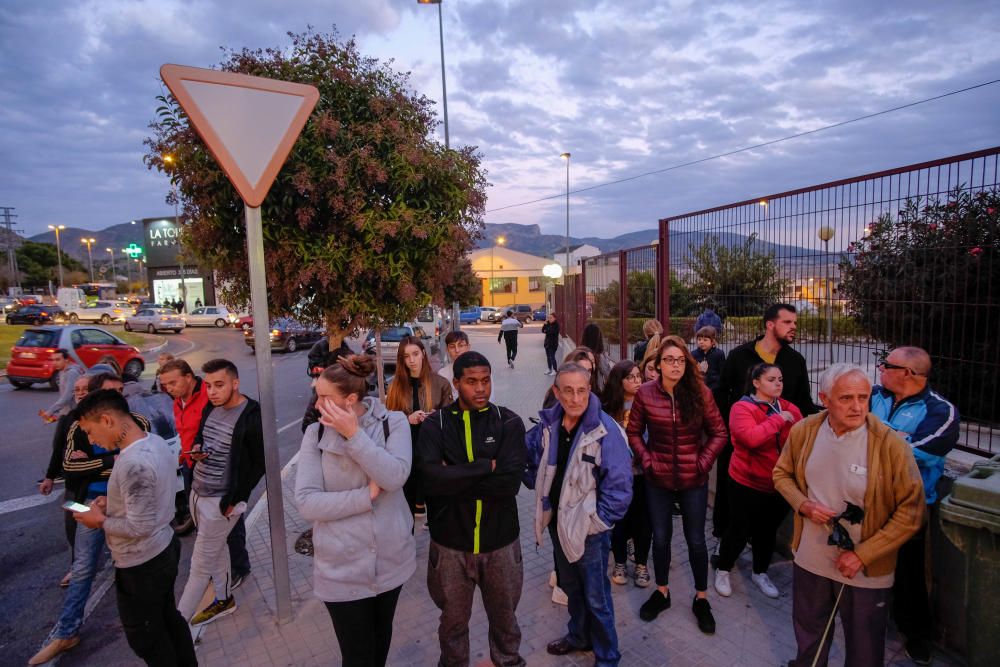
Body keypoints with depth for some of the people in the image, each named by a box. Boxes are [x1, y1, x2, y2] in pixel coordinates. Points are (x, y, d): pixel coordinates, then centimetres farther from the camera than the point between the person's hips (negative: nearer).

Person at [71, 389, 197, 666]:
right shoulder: (156, 441, -3)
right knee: (169, 619, 26)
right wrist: (113, 502, 2)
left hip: (141, 564, -9)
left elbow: (138, 527, -28)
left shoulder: (133, 463, -32)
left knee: (146, 638, 15)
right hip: (164, 549, 9)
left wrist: (101, 521, -12)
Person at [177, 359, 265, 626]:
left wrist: (234, 499, -14)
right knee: (216, 549, 22)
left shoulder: (252, 417, -21)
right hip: (197, 491, 8)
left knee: (200, 565, 4)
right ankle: (224, 600, 39)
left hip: (220, 501, -8)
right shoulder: (211, 407, 2)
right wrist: (196, 448, -4)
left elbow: (260, 463, -15)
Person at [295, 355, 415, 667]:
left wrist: (353, 434, -27)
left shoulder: (393, 422, -11)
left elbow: (395, 477, -25)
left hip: (391, 558, 1)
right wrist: (367, 495, -20)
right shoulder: (316, 434, -9)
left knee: (381, 635, 25)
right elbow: (306, 502, -16)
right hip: (343, 566, -1)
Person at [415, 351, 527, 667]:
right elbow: (430, 478, -25)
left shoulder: (509, 422, -10)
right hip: (451, 542, 0)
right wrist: (486, 467, -23)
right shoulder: (435, 425, -9)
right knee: (453, 619, 23)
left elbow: (510, 482, -21)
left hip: (500, 540, 0)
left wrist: (454, 479, -21)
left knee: (504, 616, 23)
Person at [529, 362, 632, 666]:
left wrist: (599, 520, -15)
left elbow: (619, 485, -20)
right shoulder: (549, 424, -7)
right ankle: (579, 635, 52)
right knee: (570, 586, 27)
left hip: (589, 527, -5)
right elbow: (539, 466, 9)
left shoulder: (605, 429, -23)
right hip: (558, 522, 6)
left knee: (596, 597, 12)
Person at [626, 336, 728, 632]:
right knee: (661, 537, 16)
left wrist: (703, 462, -8)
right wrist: (647, 461, -7)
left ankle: (701, 599, 35)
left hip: (693, 480, 0)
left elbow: (719, 433, -1)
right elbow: (633, 432, 0)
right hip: (658, 480, 1)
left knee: (695, 540, 14)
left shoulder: (700, 393, -10)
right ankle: (661, 592, 38)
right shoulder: (645, 393, -10)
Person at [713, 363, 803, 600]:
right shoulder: (742, 408, -16)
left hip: (779, 484, 5)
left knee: (768, 531, 20)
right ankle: (722, 571, 31)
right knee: (740, 531, 7)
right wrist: (778, 419, -25)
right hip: (747, 483, -5)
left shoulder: (790, 409, 2)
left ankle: (760, 573, 43)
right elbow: (751, 437, -32)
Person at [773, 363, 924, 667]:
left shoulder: (891, 445, -20)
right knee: (808, 633, 26)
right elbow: (782, 473, 6)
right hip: (809, 560, 3)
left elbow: (911, 512, -15)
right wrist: (804, 505, -13)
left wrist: (862, 555, -16)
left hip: (867, 571, -2)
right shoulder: (803, 431, -10)